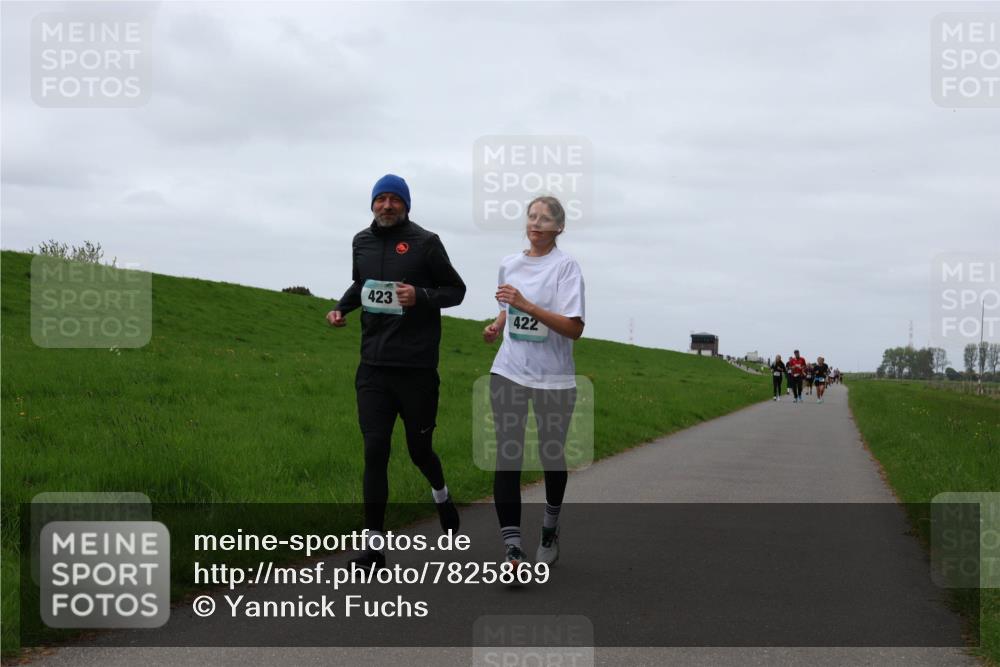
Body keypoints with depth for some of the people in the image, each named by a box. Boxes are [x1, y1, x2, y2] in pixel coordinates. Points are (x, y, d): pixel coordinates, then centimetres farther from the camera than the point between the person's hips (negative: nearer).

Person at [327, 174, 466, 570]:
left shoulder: (425, 243, -5)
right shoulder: (362, 242, 9)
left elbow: (456, 290, 1)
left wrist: (421, 296, -17)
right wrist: (342, 307, 7)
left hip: (416, 368, -3)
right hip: (373, 366, 3)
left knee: (419, 449, 10)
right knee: (375, 451, -3)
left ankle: (441, 495, 44)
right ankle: (374, 544, 1)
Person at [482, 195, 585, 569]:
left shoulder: (565, 266, -8)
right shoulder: (509, 265, 8)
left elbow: (574, 328, -18)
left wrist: (527, 305, -27)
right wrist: (496, 327, 4)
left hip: (553, 377, -3)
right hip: (509, 371, 3)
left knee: (551, 455, 11)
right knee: (507, 455, -10)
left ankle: (550, 531, 37)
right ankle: (512, 549, -13)